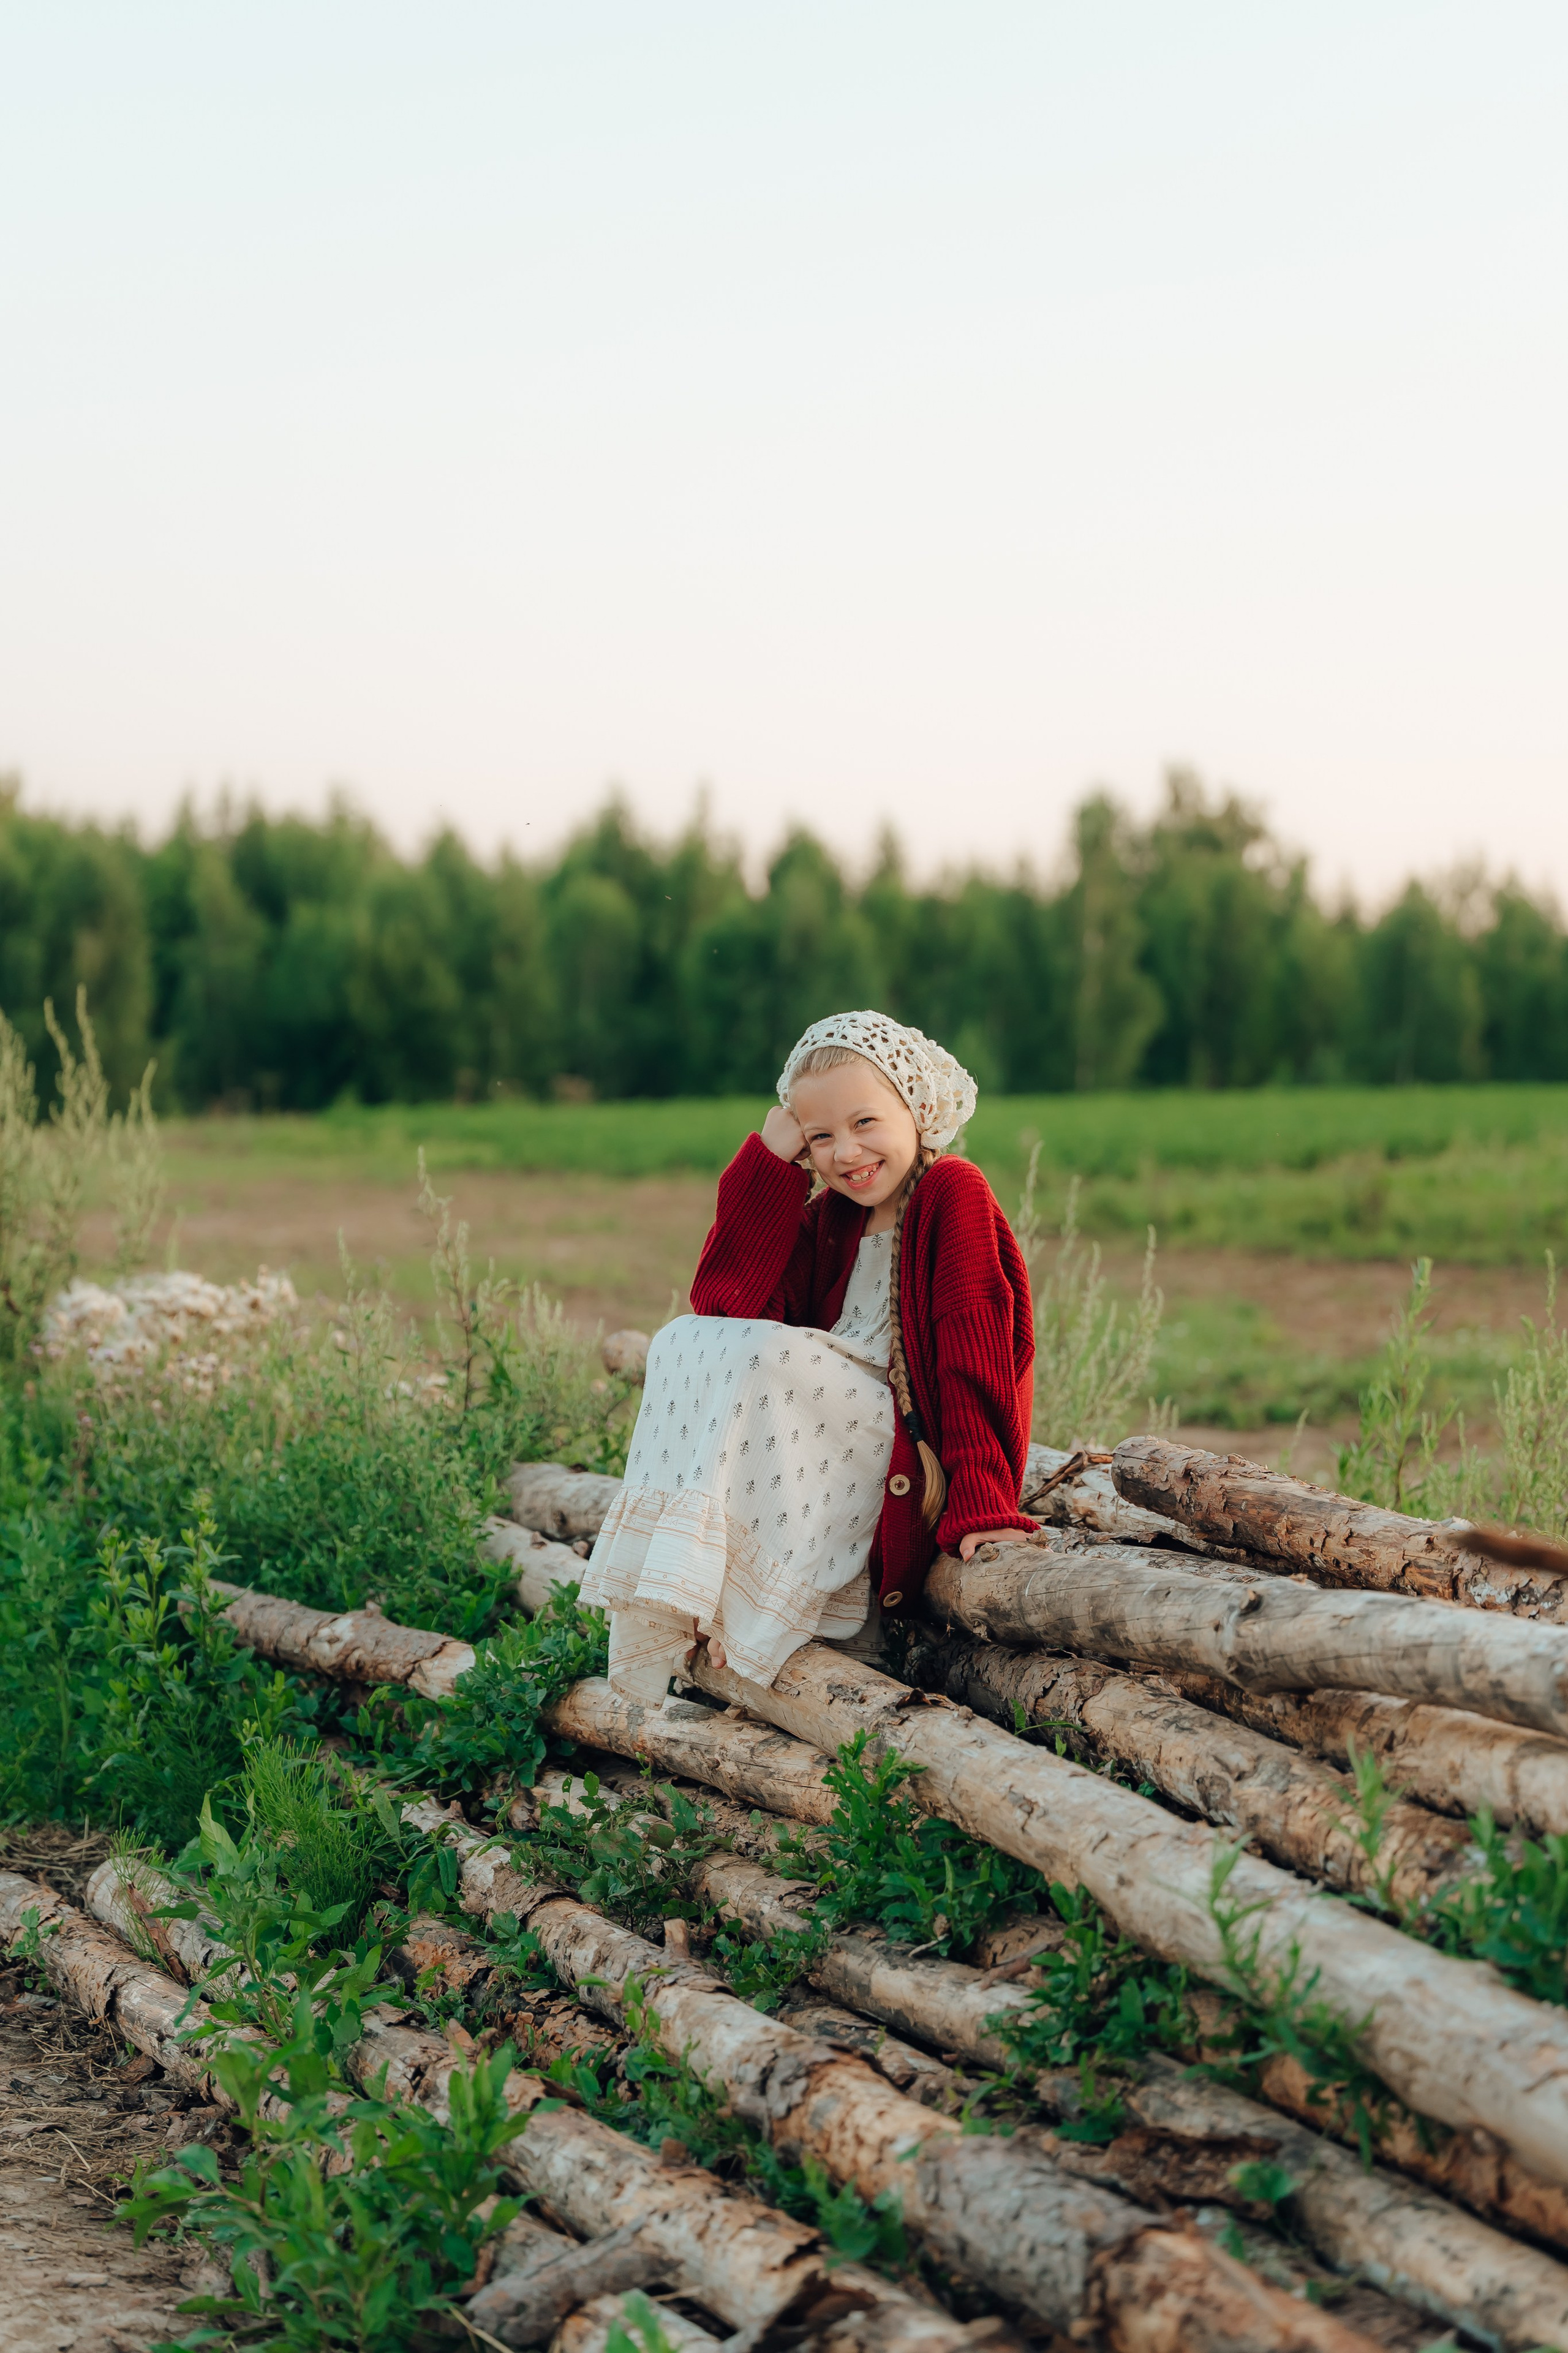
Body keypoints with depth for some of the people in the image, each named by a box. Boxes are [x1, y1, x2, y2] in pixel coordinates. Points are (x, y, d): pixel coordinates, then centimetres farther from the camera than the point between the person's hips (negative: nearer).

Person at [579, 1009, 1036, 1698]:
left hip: (916, 1460, -8)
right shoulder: (830, 1215, 13)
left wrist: (981, 1505, -25)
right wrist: (767, 1165, -6)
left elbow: (975, 1357, -16)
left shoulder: (953, 1193, -7)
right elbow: (723, 1303, -2)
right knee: (684, 1342, -7)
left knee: (766, 1356, -26)